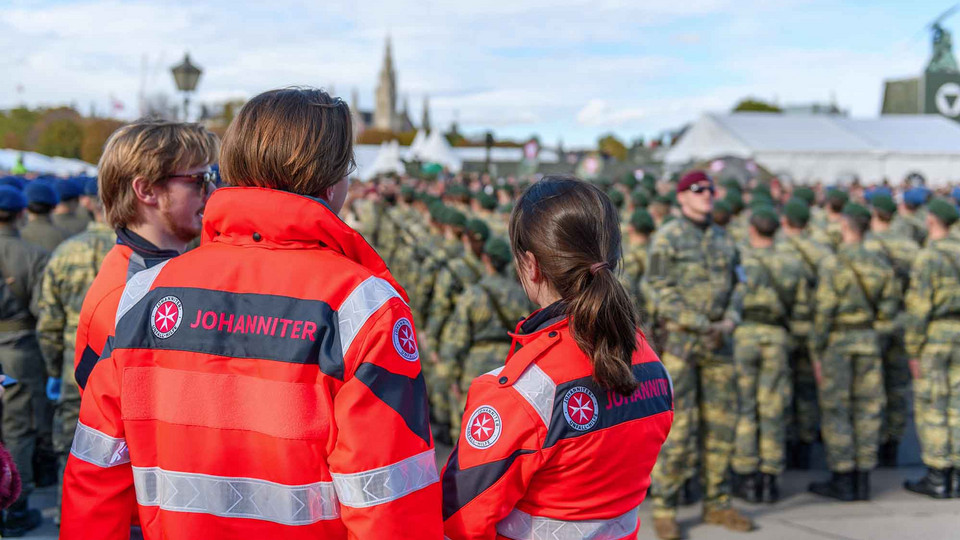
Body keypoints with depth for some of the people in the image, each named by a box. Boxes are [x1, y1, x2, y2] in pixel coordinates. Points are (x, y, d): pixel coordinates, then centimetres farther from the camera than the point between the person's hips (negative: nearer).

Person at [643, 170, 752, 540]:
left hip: (719, 343, 6)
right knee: (679, 426, -7)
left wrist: (730, 321, -5)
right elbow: (660, 291, -11)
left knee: (720, 423, 8)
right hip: (678, 339, -6)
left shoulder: (724, 240, 14)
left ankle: (717, 504, 19)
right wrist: (702, 326, -16)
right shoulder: (666, 238, -5)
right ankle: (664, 509, 3)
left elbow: (735, 287, 14)